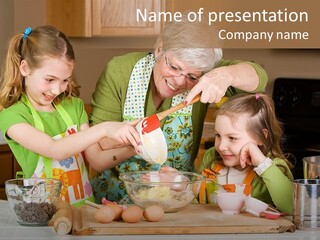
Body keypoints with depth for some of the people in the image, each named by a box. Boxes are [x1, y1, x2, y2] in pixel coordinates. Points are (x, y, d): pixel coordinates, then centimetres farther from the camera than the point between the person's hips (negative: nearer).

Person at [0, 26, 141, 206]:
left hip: (84, 207, 4)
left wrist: (128, 149, -8)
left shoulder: (74, 106, 11)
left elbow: (96, 159, 9)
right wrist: (104, 129, -28)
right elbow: (55, 150, -20)